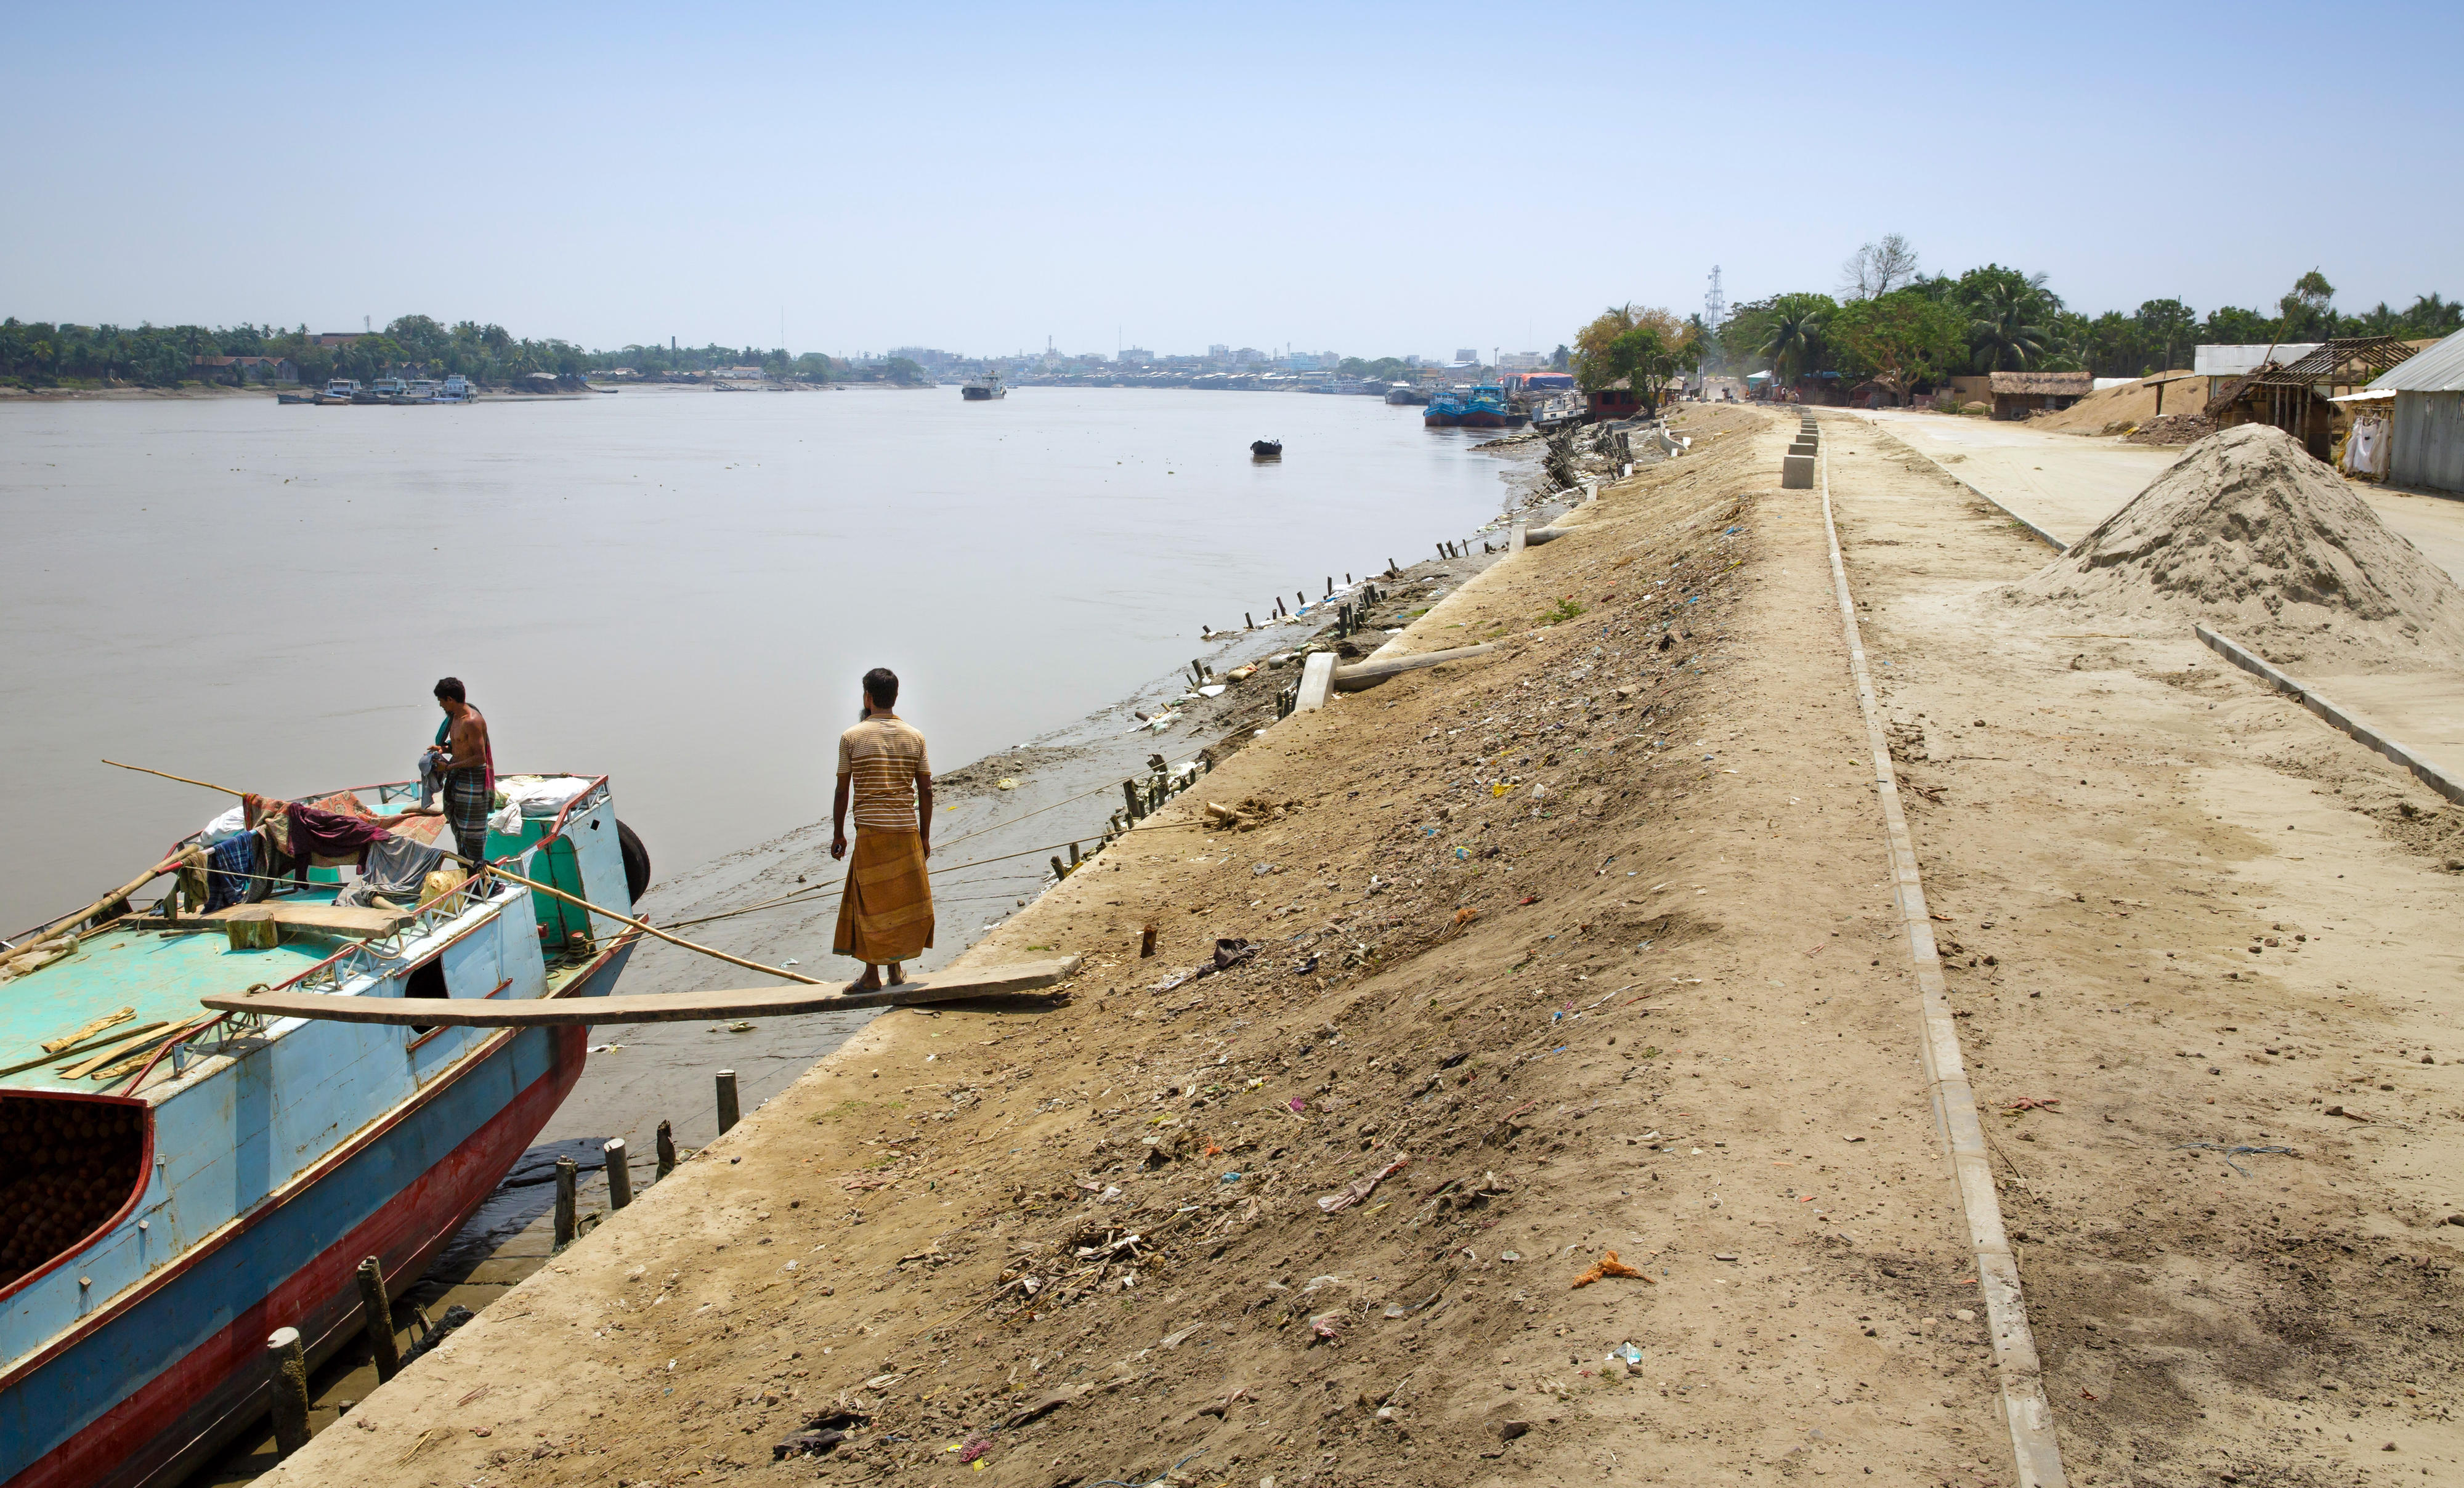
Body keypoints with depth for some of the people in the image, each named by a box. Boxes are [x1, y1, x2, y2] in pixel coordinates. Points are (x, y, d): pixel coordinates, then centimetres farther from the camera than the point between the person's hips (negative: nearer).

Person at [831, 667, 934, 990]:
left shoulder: (851, 737, -4)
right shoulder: (915, 737, 3)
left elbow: (842, 792, -3)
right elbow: (926, 791, 4)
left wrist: (838, 835, 7)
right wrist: (924, 836, 12)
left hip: (870, 832, -2)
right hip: (907, 830, 3)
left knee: (869, 902, 5)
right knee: (907, 899, 15)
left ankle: (872, 974, 8)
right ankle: (896, 965, 21)